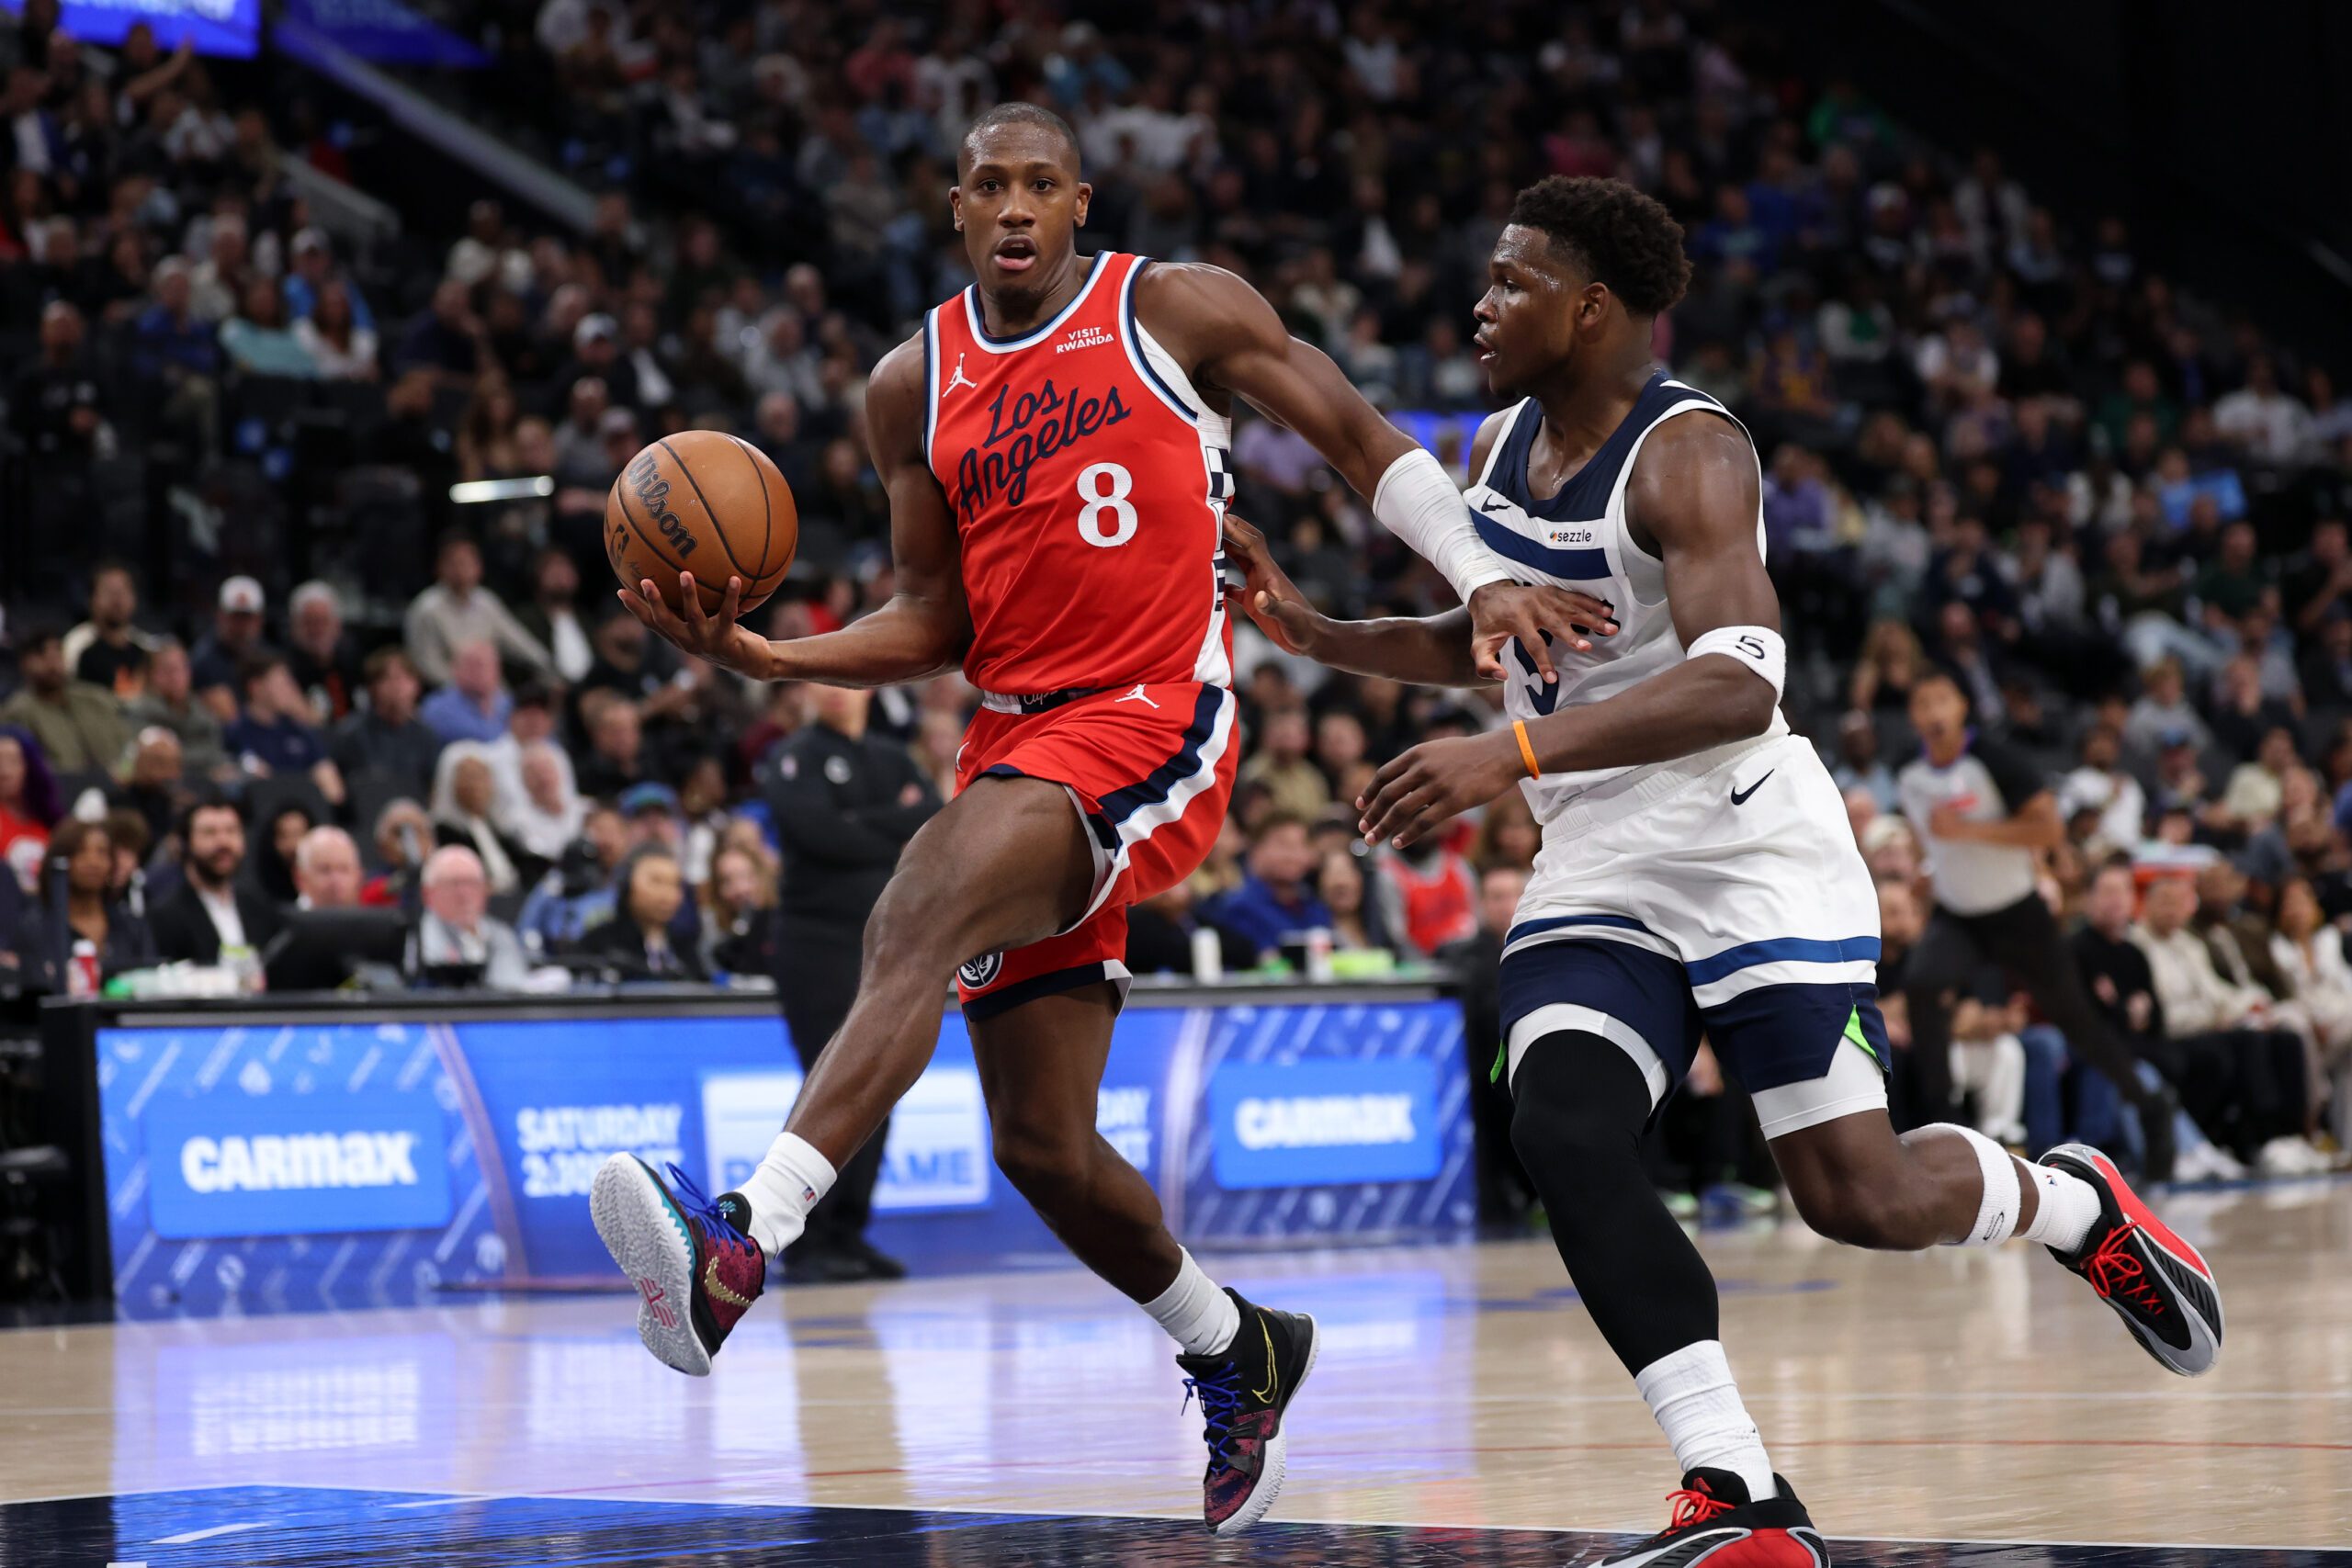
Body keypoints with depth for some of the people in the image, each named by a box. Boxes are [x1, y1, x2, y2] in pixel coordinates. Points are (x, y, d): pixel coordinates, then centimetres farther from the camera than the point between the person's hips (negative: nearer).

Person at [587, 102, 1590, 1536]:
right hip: (1017, 732, 6)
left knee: (916, 919, -32)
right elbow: (934, 623, 12)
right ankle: (1236, 1354, 33)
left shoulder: (1177, 310, 1)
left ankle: (738, 1249, -45)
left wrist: (1485, 576, -9)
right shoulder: (914, 386, 12)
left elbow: (1361, 438, 5)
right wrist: (761, 657, -4)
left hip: (1153, 722, -6)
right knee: (1041, 1144, 7)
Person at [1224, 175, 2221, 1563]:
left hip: (1752, 851, -7)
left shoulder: (1689, 456, -18)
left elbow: (1741, 686, -32)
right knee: (1564, 1133, -19)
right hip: (1599, 871, 7)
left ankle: (2076, 1200, 28)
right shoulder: (1498, 449, 9)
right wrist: (1312, 632, 11)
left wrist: (1511, 754, -41)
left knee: (1859, 1196, -8)